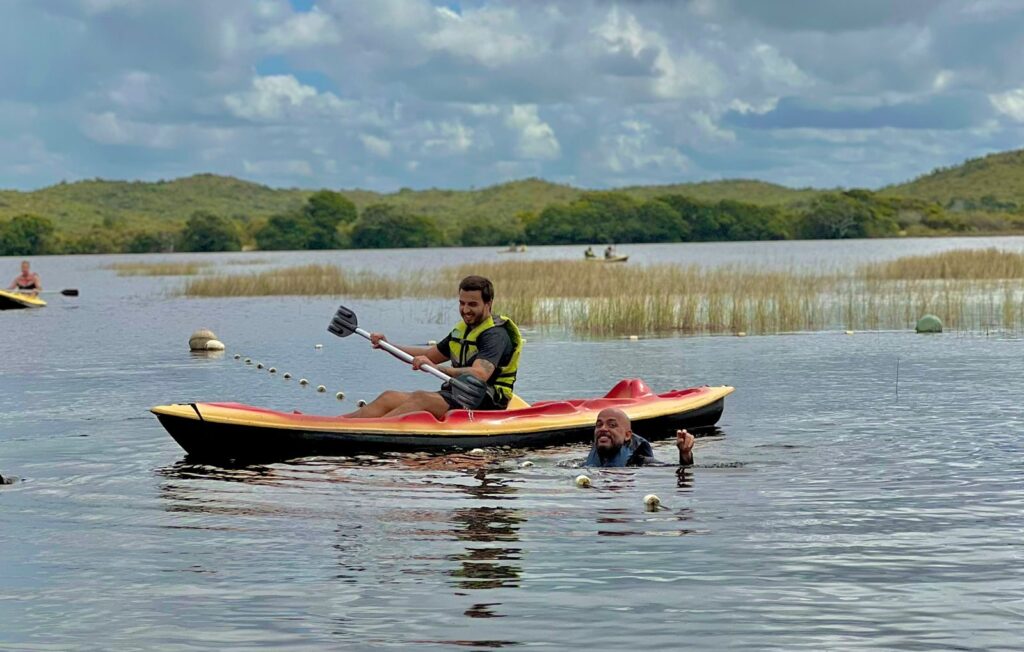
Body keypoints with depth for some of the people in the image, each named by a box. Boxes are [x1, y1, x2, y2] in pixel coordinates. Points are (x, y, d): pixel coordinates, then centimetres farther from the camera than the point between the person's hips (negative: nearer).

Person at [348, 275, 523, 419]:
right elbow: (431, 354, 27)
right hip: (458, 396, 9)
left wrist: (436, 368, -41)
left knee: (421, 399, -31)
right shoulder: (462, 329, 18)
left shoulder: (496, 335, -13)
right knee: (390, 397, -10)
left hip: (485, 404, -9)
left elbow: (479, 375, -30)